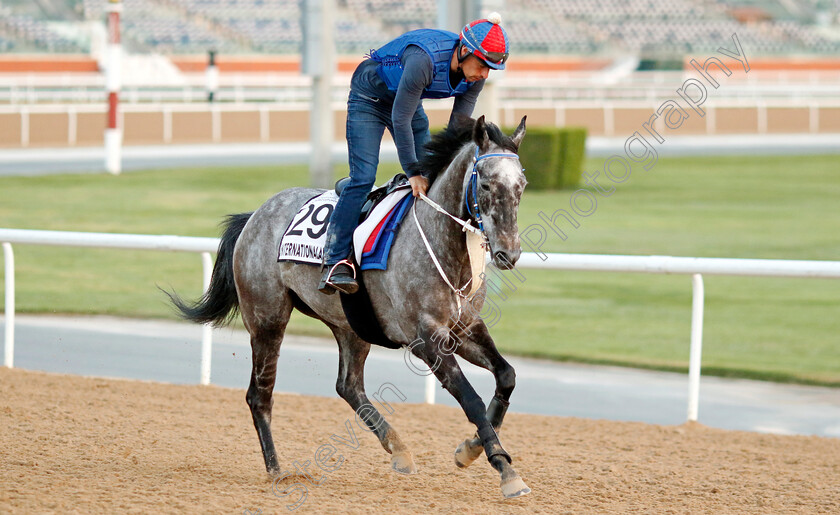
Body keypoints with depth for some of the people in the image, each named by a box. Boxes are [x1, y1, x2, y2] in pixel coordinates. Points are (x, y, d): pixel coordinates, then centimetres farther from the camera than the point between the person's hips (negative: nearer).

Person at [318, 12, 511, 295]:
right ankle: (335, 263, -20)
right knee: (363, 178, -16)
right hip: (369, 98, -7)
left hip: (409, 100, 7)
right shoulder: (423, 60, -40)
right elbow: (400, 120, -33)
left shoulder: (475, 74, -19)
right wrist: (413, 173, -29)